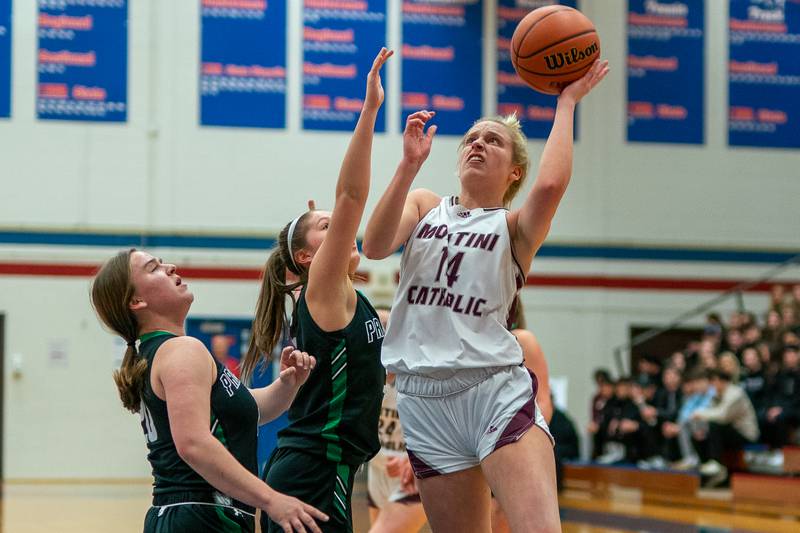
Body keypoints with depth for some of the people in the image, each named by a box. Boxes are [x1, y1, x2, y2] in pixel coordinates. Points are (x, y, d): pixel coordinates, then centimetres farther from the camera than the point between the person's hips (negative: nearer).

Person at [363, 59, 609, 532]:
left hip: (496, 390, -3)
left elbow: (551, 183, -16)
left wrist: (567, 102, -6)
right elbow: (374, 247, -4)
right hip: (424, 399, 3)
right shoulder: (423, 205, 17)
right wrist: (410, 165, -12)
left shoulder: (515, 227, 8)